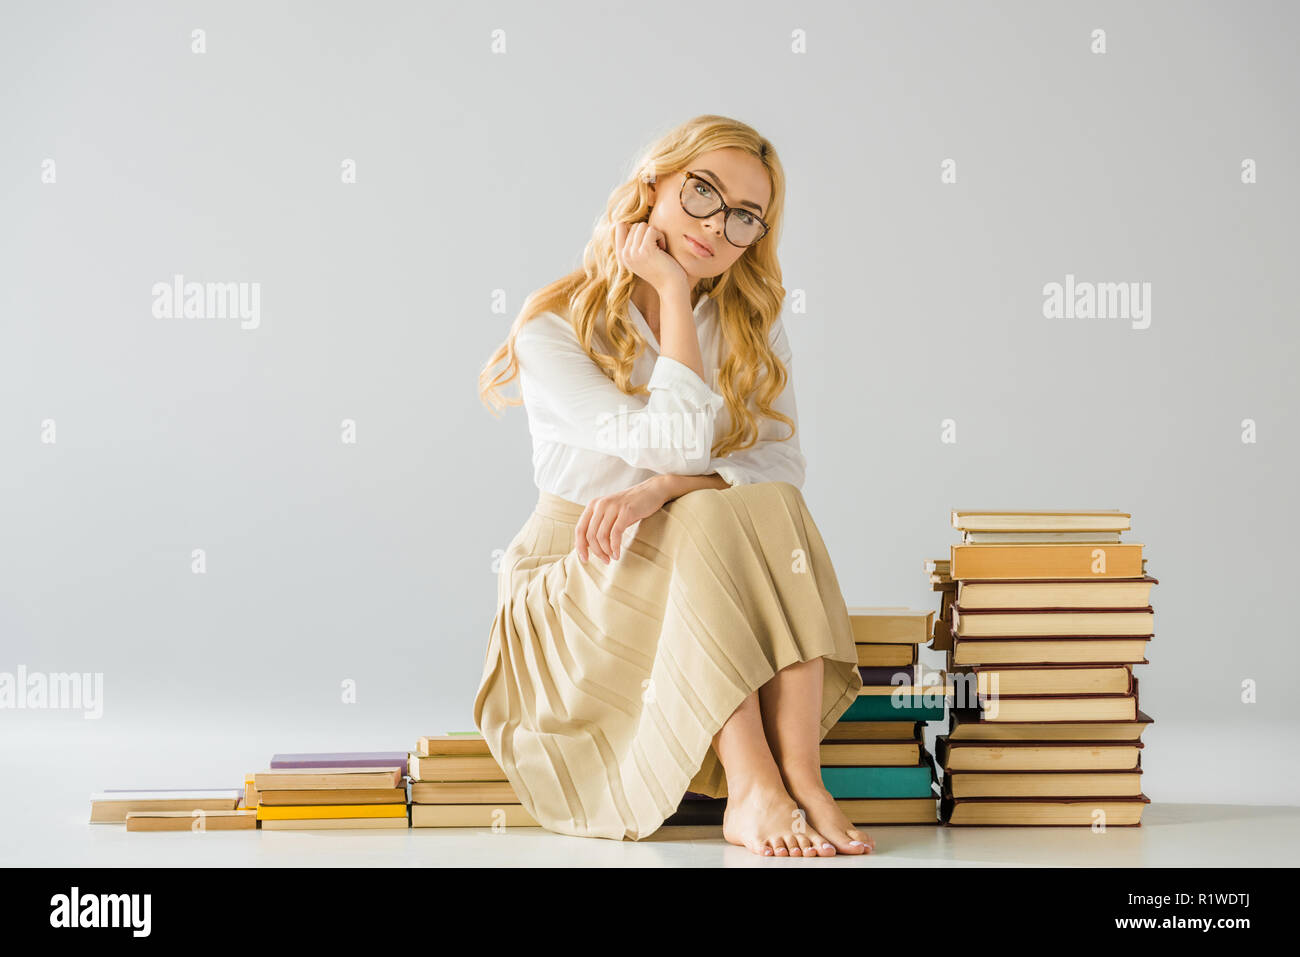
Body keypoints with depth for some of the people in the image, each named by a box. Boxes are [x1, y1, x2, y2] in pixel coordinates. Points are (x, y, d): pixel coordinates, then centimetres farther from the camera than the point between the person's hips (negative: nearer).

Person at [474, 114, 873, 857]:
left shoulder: (753, 327, 7)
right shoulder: (556, 328, -9)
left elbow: (783, 464, -8)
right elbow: (679, 442, -21)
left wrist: (662, 489, -25)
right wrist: (672, 291, -16)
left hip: (709, 604, 4)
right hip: (574, 594, -3)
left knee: (769, 507, -27)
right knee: (707, 520, -31)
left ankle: (802, 777, -37)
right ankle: (752, 793, -39)